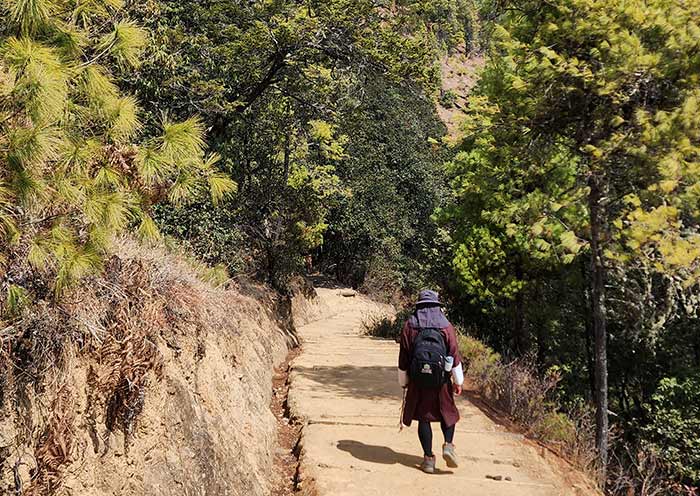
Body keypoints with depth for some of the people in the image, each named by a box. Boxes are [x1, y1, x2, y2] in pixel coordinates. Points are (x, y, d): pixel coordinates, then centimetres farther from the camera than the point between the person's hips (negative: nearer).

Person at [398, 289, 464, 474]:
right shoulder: (446, 326, -1)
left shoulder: (409, 325, 0)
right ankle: (448, 445, -3)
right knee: (448, 413, 17)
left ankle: (428, 458, 5)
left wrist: (403, 382, 11)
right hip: (441, 380, 0)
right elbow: (454, 355, -3)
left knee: (423, 418, 7)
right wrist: (458, 381, 5)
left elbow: (403, 357, 2)